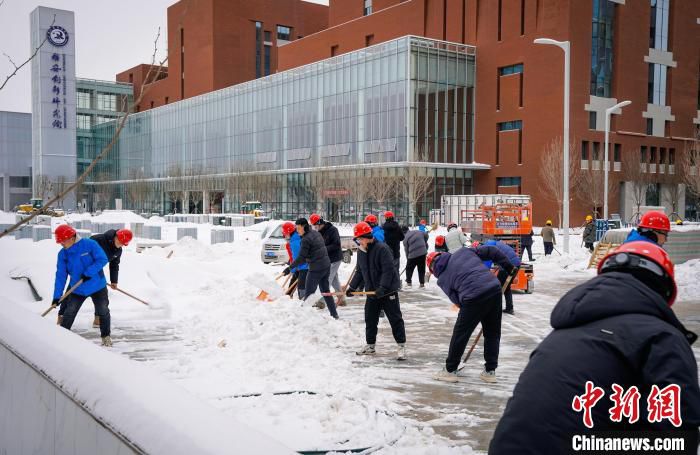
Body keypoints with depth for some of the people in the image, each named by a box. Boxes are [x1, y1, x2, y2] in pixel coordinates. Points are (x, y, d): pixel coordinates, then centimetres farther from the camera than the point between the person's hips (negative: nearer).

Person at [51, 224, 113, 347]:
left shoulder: (90, 244, -17)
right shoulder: (62, 254, -5)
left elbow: (103, 260, -19)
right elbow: (60, 276, -5)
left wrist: (88, 273, -27)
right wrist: (57, 296, -10)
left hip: (97, 286, -3)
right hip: (77, 289, 3)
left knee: (103, 312, 5)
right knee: (68, 314, -1)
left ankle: (106, 336, 24)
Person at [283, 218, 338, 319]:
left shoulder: (306, 239, -18)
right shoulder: (316, 233, 8)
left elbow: (301, 258, -19)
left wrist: (289, 268, -14)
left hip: (316, 269, -9)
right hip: (326, 265, 9)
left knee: (308, 293, 0)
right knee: (326, 291, 18)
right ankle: (334, 315, 22)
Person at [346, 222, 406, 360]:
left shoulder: (382, 249, -18)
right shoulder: (361, 252, 7)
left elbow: (388, 270, -23)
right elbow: (360, 272, 16)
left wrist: (382, 288, -29)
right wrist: (352, 287, 9)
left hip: (388, 291, -7)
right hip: (372, 291, 7)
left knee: (395, 319, -2)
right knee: (370, 319, 12)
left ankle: (402, 347, 5)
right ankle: (370, 346, 26)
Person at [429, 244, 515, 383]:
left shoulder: (442, 279, 13)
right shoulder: (463, 252, 18)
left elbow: (456, 299, 10)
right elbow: (490, 251, 15)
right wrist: (509, 267, 23)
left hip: (474, 298, -4)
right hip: (494, 289, 4)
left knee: (460, 333, 13)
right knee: (493, 333, 19)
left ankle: (450, 370, 25)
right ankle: (490, 371, 27)